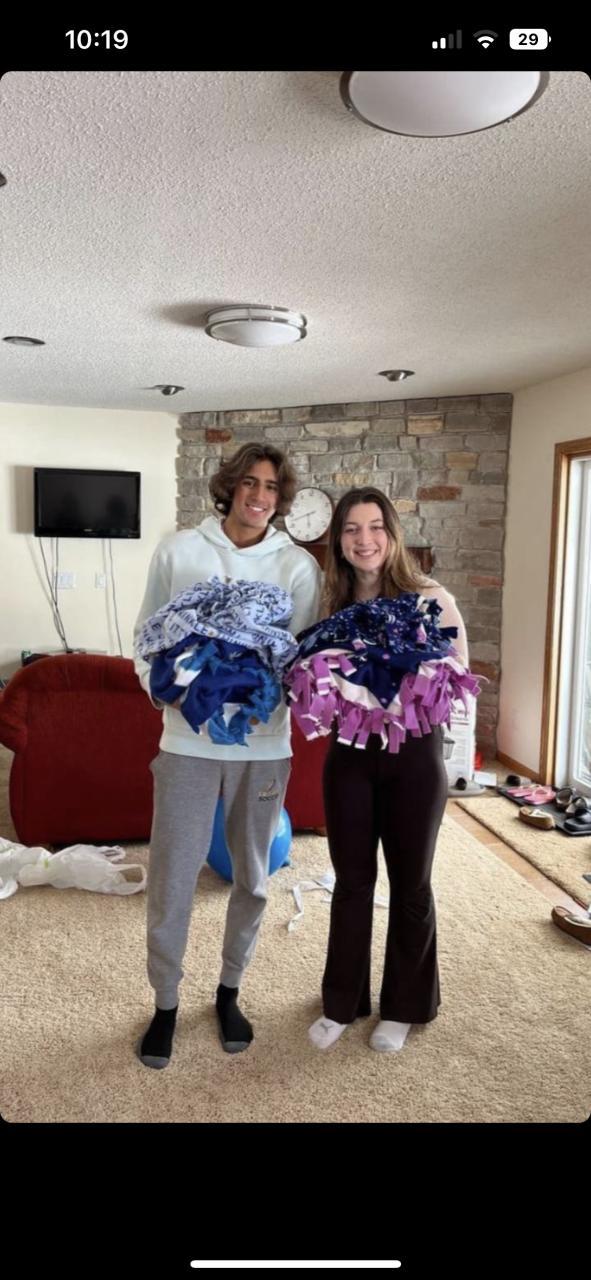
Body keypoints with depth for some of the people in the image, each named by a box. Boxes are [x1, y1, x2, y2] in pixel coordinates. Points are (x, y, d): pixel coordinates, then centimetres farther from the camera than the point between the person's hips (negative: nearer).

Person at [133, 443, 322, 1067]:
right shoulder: (178, 550, 0)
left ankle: (229, 991, 36)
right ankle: (165, 1003, 27)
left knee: (252, 876, 14)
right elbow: (147, 637, 5)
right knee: (171, 877, 5)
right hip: (188, 739, -1)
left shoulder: (299, 565, 0)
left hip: (265, 742, 1)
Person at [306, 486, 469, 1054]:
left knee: (409, 881, 12)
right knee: (352, 879, 13)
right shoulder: (332, 605, 1)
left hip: (413, 754, -3)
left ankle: (402, 1006, 32)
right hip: (350, 754, 3)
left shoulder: (431, 598, -11)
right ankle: (342, 1001, 32)